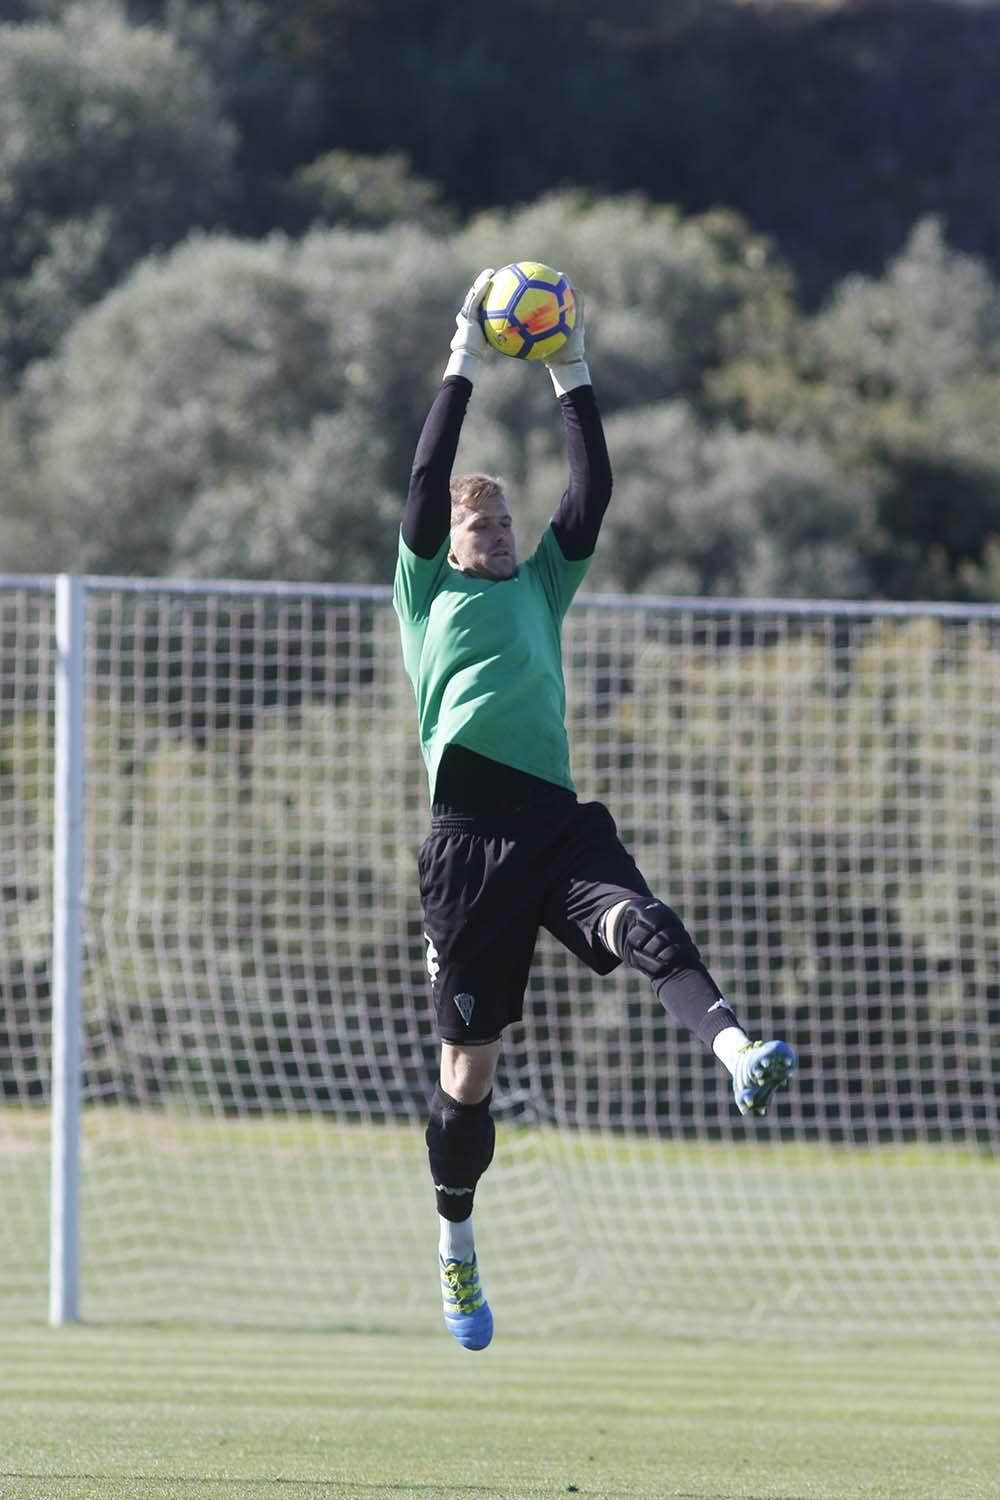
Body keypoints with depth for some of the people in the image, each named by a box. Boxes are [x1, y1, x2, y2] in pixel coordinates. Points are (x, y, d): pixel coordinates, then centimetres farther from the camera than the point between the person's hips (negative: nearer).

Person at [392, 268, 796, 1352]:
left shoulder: (540, 588, 27)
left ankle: (735, 1052, -56)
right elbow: (426, 484, 4)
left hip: (558, 821, 2)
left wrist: (572, 380, 11)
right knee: (469, 1061, 1)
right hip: (469, 836, -2)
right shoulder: (426, 593, 17)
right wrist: (463, 368, 3)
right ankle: (455, 1242, 19)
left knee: (638, 923, -30)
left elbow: (591, 498, 17)